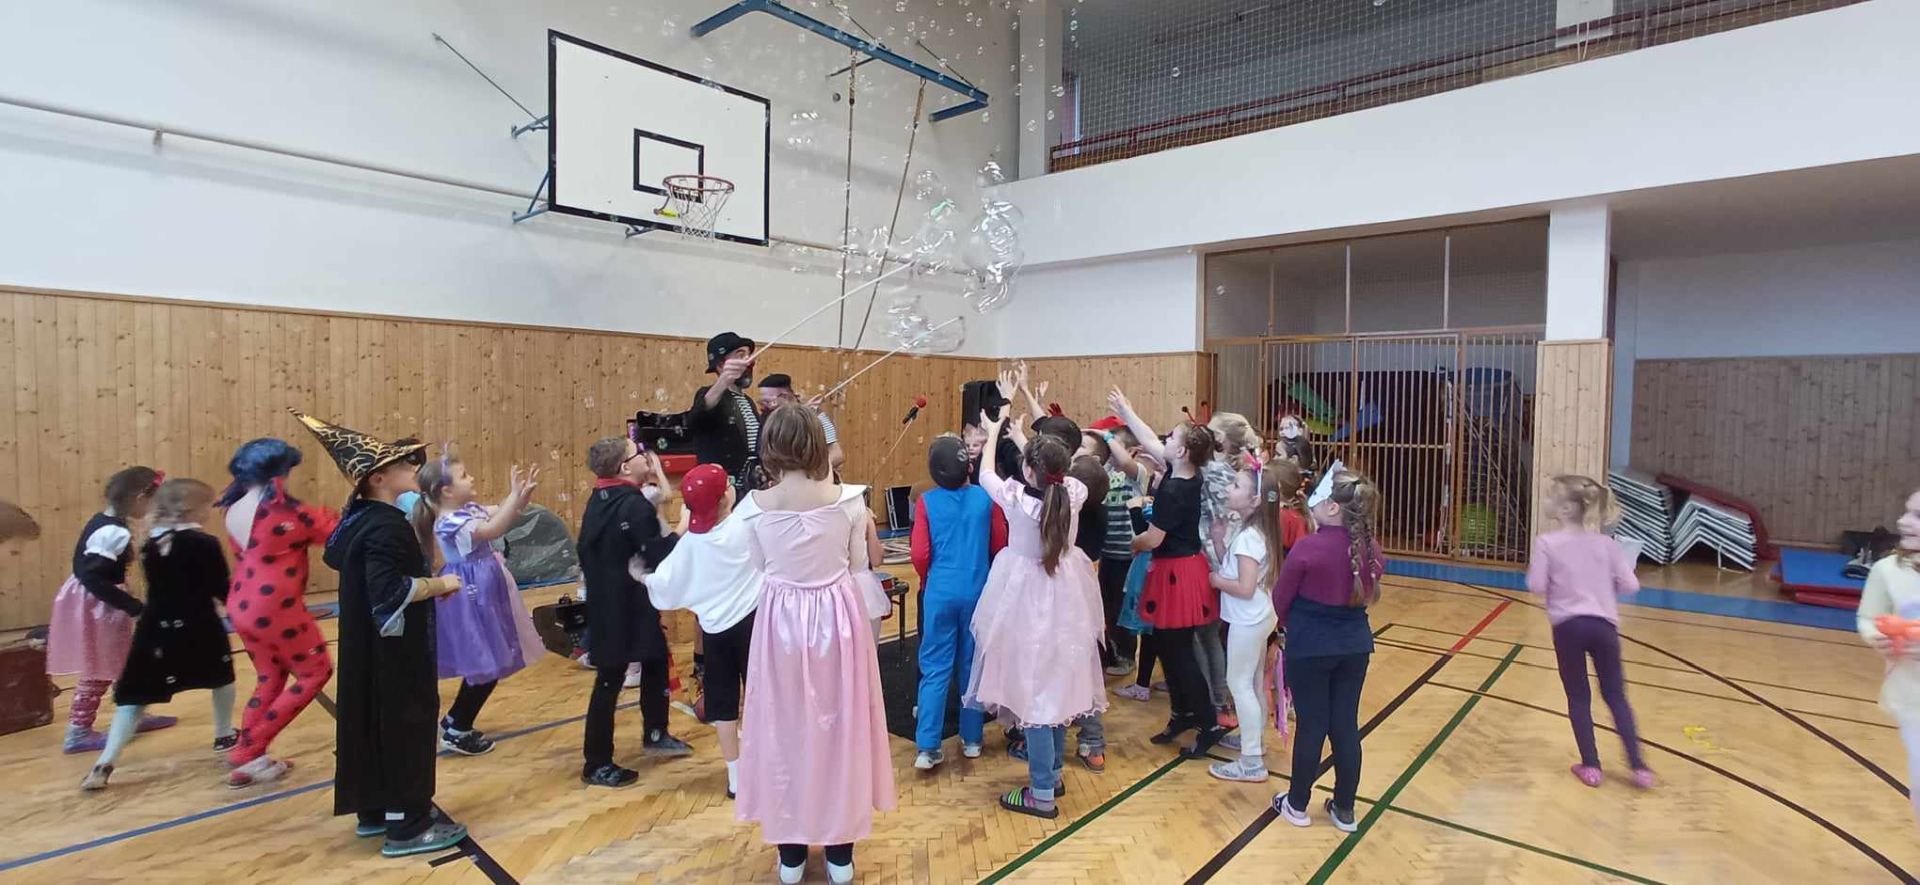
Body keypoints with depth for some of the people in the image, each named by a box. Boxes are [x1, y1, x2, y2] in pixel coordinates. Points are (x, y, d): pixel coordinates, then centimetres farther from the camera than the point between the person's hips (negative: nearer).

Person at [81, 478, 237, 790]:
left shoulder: (151, 544, 6)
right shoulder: (205, 544, -13)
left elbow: (159, 586, 17)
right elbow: (222, 591, -11)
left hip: (155, 628, 4)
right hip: (198, 628, -4)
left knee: (134, 695, 7)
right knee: (221, 675, 20)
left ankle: (104, 764, -3)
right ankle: (224, 737, 32)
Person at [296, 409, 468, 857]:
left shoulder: (359, 517, 7)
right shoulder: (387, 527, -24)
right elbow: (393, 592, -30)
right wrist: (441, 584, -17)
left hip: (370, 650, 10)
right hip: (394, 653, -10)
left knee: (375, 723, 18)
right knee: (406, 726, 0)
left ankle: (375, 810, 32)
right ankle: (406, 824, 11)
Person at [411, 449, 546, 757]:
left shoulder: (470, 509, 6)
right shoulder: (449, 522, -22)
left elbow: (505, 515, 11)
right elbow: (493, 530, -37)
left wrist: (523, 494, -8)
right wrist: (515, 495, -38)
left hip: (484, 591, 10)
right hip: (472, 595, -10)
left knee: (490, 663, 18)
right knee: (486, 667, -1)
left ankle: (455, 720, 32)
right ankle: (457, 731, 14)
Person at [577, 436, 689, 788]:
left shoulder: (601, 499, 7)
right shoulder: (634, 505, -21)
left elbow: (587, 552, 13)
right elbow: (661, 556, -24)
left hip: (605, 603, 10)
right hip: (625, 608, -10)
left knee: (656, 659, 21)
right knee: (610, 680, 1)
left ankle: (655, 734, 36)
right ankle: (596, 766, 14)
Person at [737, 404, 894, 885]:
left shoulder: (757, 505, -9)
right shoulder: (847, 499, -11)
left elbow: (761, 566, 5)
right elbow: (858, 565, 1)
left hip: (781, 620, 0)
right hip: (837, 619, 0)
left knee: (785, 728, 15)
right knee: (838, 727, 14)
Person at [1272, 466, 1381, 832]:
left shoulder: (1307, 548, -21)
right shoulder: (1369, 549, -4)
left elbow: (1281, 600, -8)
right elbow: (1367, 594, 8)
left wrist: (1294, 626, 12)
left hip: (1310, 646, -5)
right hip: (1354, 644, 5)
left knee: (1311, 725, 7)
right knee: (1346, 725, 14)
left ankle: (1297, 805, 24)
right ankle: (1344, 810, 27)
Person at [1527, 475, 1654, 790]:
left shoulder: (1547, 542, -7)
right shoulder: (1605, 543, 4)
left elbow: (1536, 586, -9)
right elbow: (1630, 585, 2)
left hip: (1568, 625, -3)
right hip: (1603, 625, 3)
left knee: (1578, 697, 10)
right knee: (1615, 695, 16)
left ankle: (1591, 766, 14)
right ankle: (1638, 766, 15)